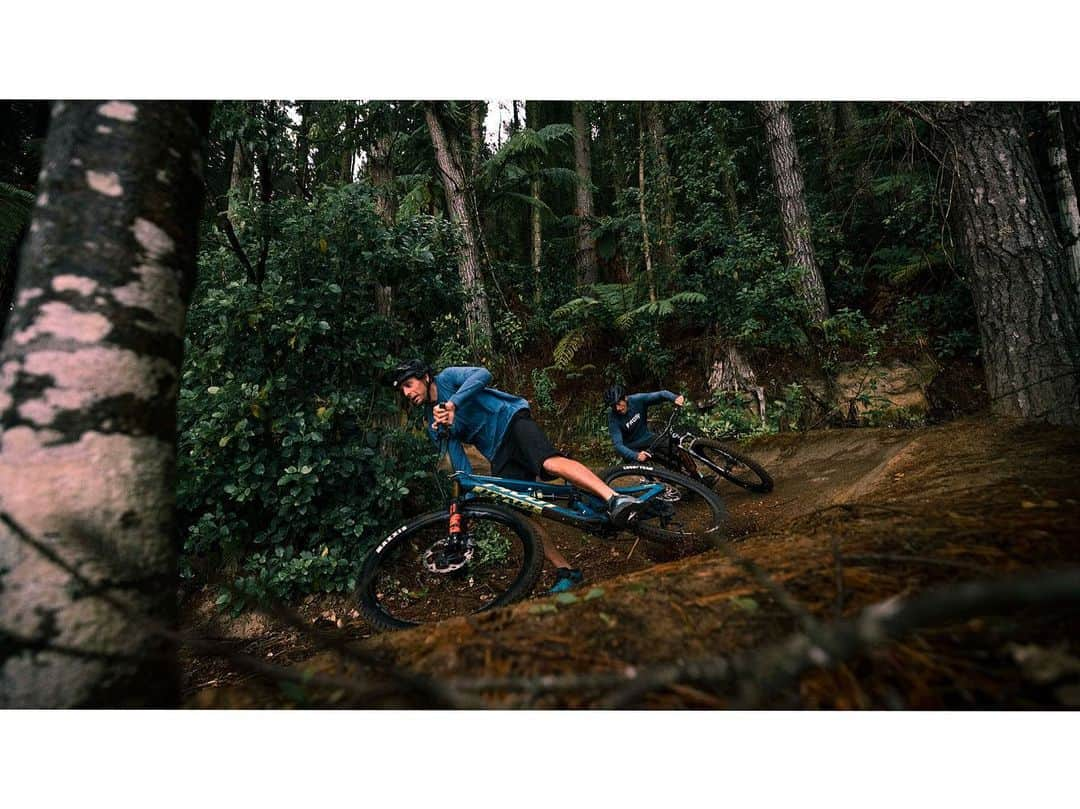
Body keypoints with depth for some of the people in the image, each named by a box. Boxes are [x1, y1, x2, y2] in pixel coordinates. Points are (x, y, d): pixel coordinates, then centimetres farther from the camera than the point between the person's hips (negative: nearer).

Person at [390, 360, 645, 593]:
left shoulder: (447, 378, 0)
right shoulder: (434, 425, 14)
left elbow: (482, 374, -21)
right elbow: (458, 461, 9)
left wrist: (451, 404, -33)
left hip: (512, 421, -6)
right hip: (499, 455, 6)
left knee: (551, 463, -35)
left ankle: (616, 499, -50)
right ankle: (566, 572, -1)